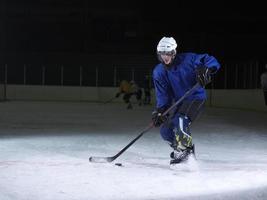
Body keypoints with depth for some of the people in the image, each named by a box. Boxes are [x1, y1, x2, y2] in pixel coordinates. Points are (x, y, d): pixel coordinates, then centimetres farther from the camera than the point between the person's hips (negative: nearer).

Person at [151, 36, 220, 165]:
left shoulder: (187, 60, -17)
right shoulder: (158, 72, -3)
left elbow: (212, 62, -17)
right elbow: (163, 95, -5)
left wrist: (206, 71, -39)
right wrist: (159, 111, -21)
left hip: (196, 97, -7)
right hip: (180, 102, 7)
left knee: (180, 120, -30)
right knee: (166, 131, 3)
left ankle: (184, 151, -16)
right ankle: (181, 147, 27)